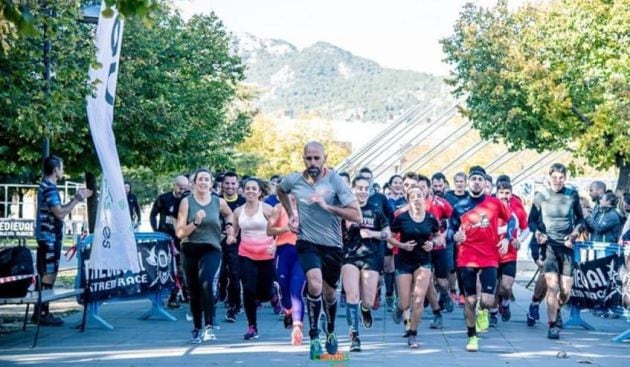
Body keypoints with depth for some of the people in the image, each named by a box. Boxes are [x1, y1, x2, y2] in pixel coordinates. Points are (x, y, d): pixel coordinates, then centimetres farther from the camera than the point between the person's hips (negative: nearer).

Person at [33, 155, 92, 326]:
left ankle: (42, 312, 15)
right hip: (50, 239, -10)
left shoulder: (45, 186, 16)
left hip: (47, 238, 10)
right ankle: (41, 314, -6)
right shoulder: (50, 188, -16)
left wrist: (76, 198, 17)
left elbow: (58, 210, 22)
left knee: (45, 275, 12)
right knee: (48, 275, -8)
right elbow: (60, 213, -22)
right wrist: (77, 200, -12)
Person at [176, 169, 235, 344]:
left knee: (206, 282, -27)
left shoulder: (219, 202, 3)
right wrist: (195, 222, -20)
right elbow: (180, 232, -7)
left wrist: (230, 227, 10)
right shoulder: (187, 202, -2)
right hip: (190, 250, 1)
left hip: (211, 249, -1)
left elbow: (229, 214, 28)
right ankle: (197, 329, 26)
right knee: (194, 291, 9)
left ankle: (209, 326, -25)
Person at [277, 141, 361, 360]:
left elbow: (356, 215, -17)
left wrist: (327, 206, -26)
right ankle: (314, 338, -12)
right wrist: (291, 214, 9)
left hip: (332, 245, 1)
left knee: (329, 293, 16)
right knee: (315, 285, -26)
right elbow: (280, 190, 22)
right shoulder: (294, 181, -5)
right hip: (307, 243, 0)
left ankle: (330, 332, 44)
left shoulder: (335, 181, -12)